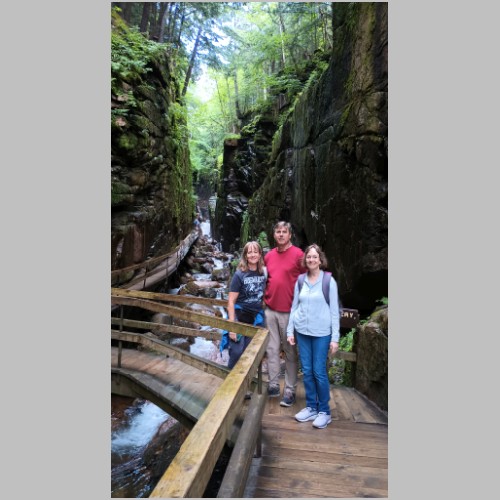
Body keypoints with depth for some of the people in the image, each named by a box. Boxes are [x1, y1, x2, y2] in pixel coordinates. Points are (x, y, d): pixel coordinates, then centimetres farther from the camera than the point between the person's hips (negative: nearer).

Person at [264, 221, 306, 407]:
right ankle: (273, 386, 25)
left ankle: (290, 390, 18)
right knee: (271, 349, 11)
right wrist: (265, 299, 13)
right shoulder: (268, 256, 8)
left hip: (289, 311, -5)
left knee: (290, 352, 6)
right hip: (270, 310, 5)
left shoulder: (298, 254, -7)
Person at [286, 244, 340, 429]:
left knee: (319, 372, 0)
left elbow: (334, 311, -5)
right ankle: (311, 407, 24)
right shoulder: (300, 281, 4)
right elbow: (294, 307, 9)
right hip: (302, 332, 4)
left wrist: (335, 337, -7)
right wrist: (290, 331, 6)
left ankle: (324, 411, 17)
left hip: (321, 333, -3)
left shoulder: (329, 281, -5)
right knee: (307, 371, 9)